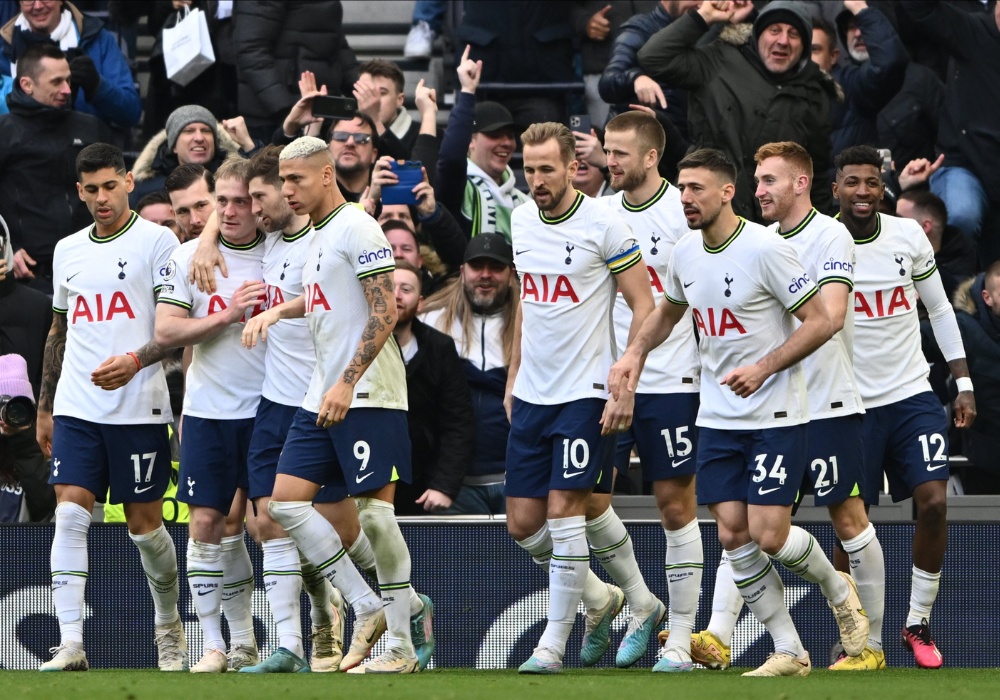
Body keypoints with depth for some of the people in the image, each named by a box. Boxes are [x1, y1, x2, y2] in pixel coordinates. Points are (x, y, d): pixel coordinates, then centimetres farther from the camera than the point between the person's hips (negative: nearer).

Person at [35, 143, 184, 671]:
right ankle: (70, 644, -15)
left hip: (138, 409, -4)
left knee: (145, 524, 4)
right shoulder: (68, 250, 15)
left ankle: (169, 628, 27)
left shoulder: (157, 241, -2)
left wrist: (135, 361, -23)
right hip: (76, 408, 4)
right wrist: (44, 407, 21)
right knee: (70, 515, -11)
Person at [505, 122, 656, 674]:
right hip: (531, 395, 7)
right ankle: (601, 601, 27)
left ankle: (553, 644, -4)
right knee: (522, 523, 4)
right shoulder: (521, 221, 8)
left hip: (584, 394, -7)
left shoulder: (604, 226, -11)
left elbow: (644, 308, -9)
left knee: (565, 512, -11)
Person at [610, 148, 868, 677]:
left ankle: (837, 590, 20)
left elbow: (820, 322, -14)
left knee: (770, 537, -12)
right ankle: (789, 652, 7)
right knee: (734, 536, -2)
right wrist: (635, 352, 7)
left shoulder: (766, 249, -16)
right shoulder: (684, 254, 4)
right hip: (717, 416, 6)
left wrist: (764, 367, -23)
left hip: (776, 415, -6)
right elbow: (669, 310, 25)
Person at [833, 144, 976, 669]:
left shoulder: (908, 236, 1)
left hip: (913, 396, 2)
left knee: (933, 502, -12)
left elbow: (939, 309, 11)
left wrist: (963, 383, 9)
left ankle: (918, 624, 2)